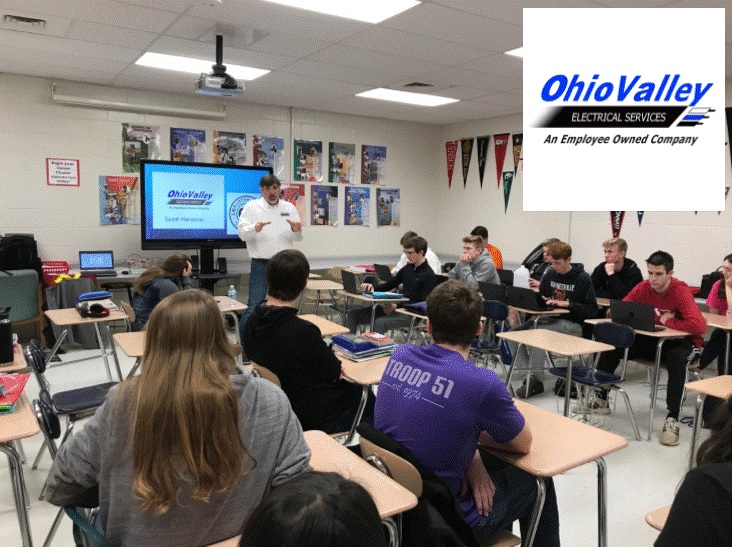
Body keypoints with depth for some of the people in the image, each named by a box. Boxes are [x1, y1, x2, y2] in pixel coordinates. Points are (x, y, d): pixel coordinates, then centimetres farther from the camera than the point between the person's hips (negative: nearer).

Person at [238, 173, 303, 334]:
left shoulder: (289, 208, 9)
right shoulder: (252, 207, 2)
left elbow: (298, 238, 7)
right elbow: (242, 233, -9)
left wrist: (296, 230, -17)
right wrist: (255, 228, -30)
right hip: (260, 265, -3)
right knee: (254, 306, -6)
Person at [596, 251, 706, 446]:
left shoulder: (681, 291, -23)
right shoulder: (643, 287, -8)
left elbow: (699, 325, -36)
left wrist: (668, 322, -23)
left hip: (678, 340, -5)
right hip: (650, 338, 5)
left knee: (677, 359, -38)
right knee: (612, 346, -11)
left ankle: (672, 419, -29)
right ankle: (600, 397, 6)